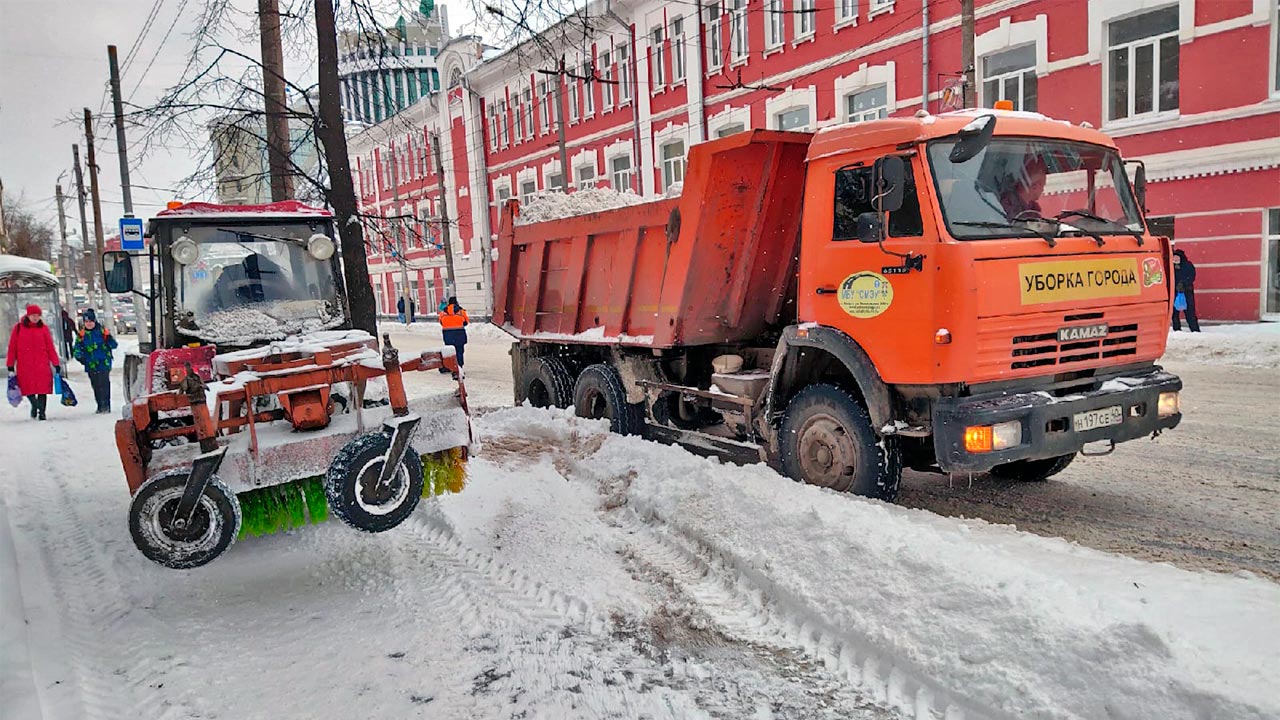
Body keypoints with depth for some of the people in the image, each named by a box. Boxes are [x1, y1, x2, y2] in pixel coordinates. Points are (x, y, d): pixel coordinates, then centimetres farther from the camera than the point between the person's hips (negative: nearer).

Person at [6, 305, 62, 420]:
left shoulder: (43, 328, 4)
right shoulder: (19, 328, 3)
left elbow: (50, 347, 4)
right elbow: (12, 348, 5)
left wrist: (56, 364, 1)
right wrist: (10, 366, 3)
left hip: (42, 365, 0)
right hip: (25, 366, 0)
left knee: (42, 389, -2)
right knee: (28, 389, 6)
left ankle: (42, 412, 7)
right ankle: (34, 404, 32)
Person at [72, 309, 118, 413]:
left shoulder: (103, 331, -1)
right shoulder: (82, 334, 8)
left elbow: (114, 345, 0)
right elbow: (76, 348, 10)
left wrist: (109, 339, -20)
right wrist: (79, 356, -9)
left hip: (104, 363, -4)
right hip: (91, 365, 4)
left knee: (104, 384, -9)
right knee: (96, 386, 9)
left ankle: (106, 405, -5)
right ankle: (100, 406, 17)